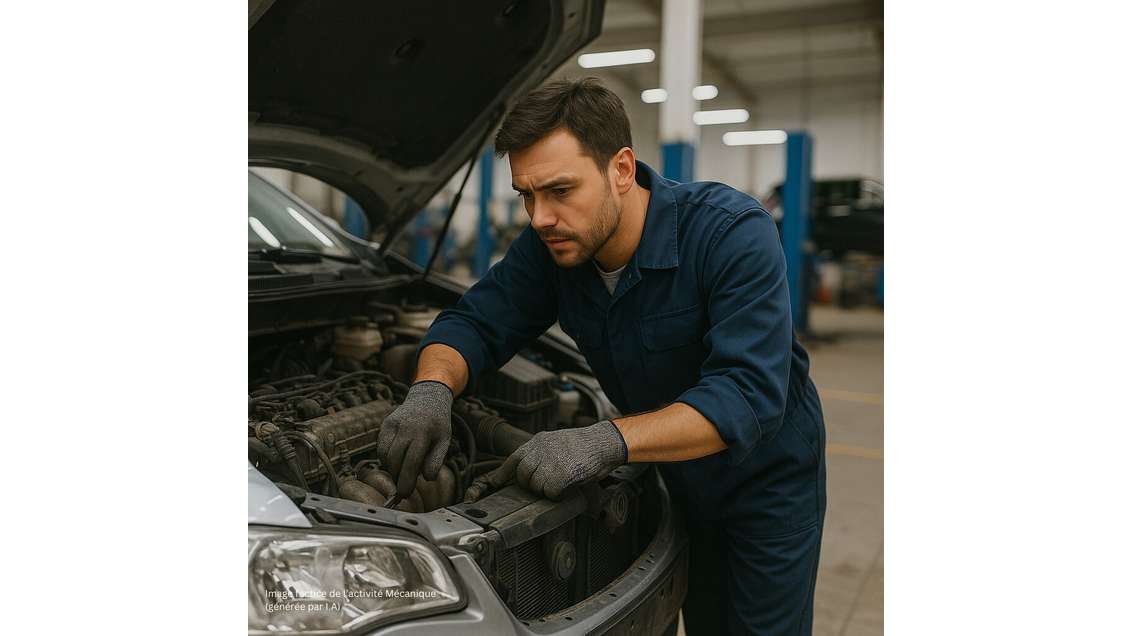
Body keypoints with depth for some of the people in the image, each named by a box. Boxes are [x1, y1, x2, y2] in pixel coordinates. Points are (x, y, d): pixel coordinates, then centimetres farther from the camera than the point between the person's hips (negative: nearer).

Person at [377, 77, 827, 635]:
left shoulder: (734, 232, -31)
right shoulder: (550, 245, -14)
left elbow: (749, 393, -39)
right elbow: (475, 322, -10)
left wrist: (605, 442, -50)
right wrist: (431, 390, -33)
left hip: (767, 479, -4)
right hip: (676, 481, 5)